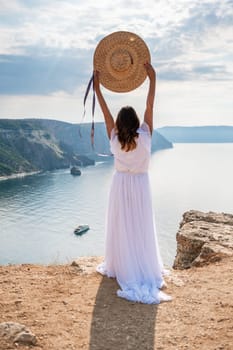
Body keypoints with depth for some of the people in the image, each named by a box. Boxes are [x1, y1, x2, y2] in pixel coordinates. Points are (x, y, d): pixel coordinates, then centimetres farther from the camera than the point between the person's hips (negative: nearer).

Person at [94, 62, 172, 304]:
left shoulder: (115, 139, -10)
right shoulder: (145, 137, -12)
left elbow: (105, 111, -5)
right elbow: (150, 107, -11)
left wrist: (97, 87, 1)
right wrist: (152, 80, -8)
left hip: (121, 185, 1)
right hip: (140, 186, -1)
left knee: (121, 228, 11)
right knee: (142, 229, 6)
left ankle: (120, 268, 24)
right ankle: (146, 272, 13)